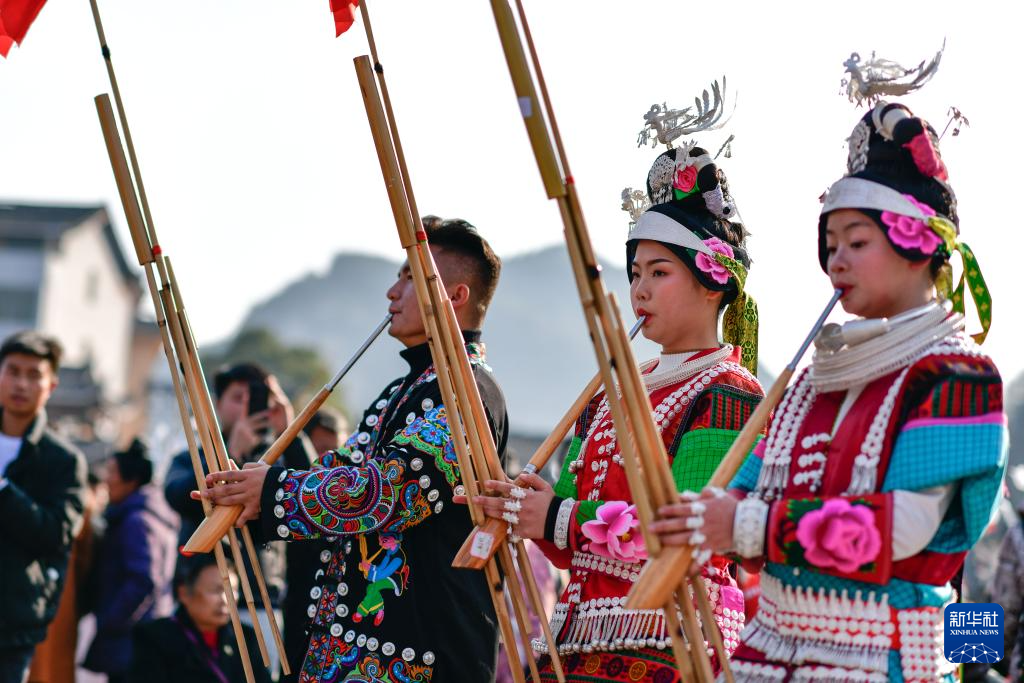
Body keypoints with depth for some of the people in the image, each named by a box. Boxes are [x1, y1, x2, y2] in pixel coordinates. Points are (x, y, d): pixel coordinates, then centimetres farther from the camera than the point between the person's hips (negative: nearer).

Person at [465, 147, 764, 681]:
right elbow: (573, 546, 14)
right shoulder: (616, 396, 18)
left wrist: (563, 519, -19)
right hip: (580, 639, 7)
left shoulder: (729, 395, -6)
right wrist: (519, 510, -6)